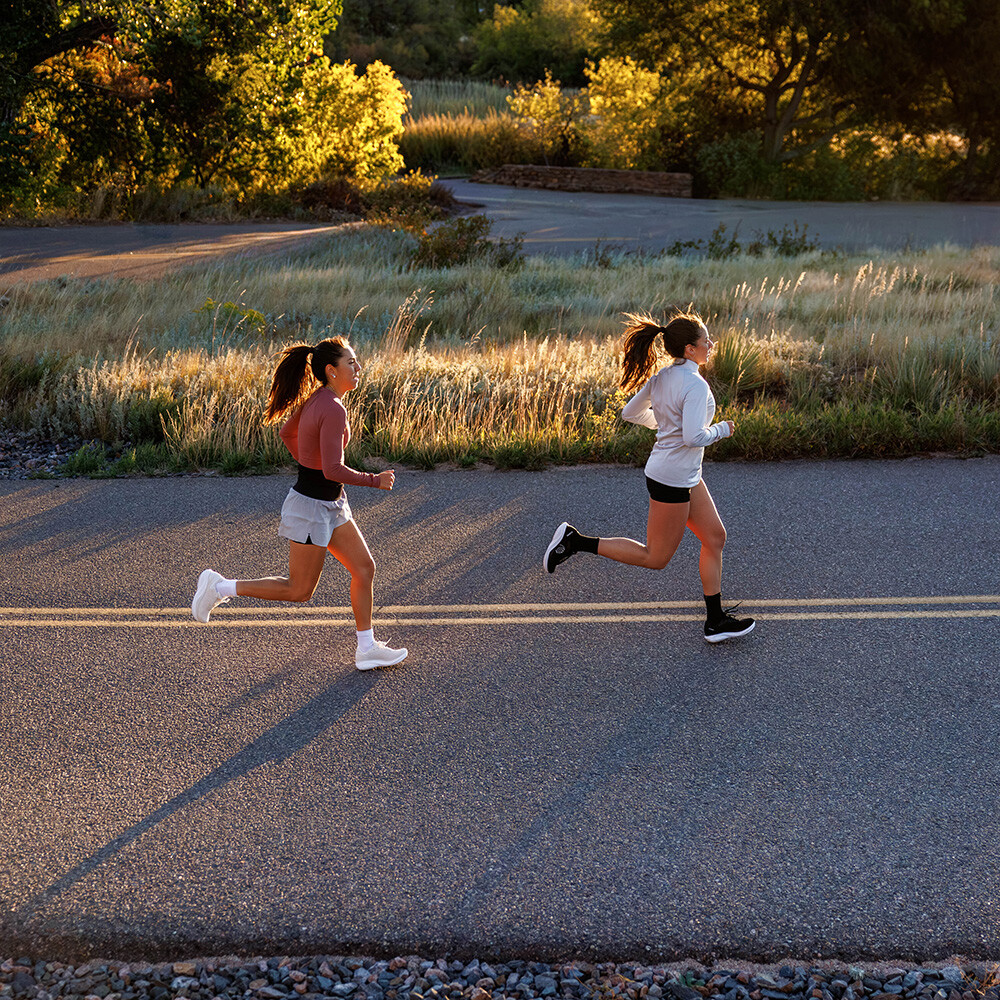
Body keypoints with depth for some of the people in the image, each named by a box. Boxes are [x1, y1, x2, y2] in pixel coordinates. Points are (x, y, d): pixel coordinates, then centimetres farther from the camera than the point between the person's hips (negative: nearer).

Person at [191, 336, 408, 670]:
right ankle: (220, 587, 14)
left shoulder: (316, 399, 3)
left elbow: (287, 433, 19)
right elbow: (333, 470, -30)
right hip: (311, 507, -9)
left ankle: (367, 649, 16)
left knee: (364, 568, 9)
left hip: (330, 504, 9)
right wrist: (374, 480, -17)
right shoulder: (333, 410, -25)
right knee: (299, 590, 5)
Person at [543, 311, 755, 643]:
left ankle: (716, 622, 17)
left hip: (686, 477, 10)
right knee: (655, 558, 4)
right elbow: (694, 438, -31)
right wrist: (722, 429, -12)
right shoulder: (695, 385, -23)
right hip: (672, 481, -10)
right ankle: (575, 541, 5)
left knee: (715, 537, 13)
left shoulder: (660, 378, 3)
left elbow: (631, 413, 13)